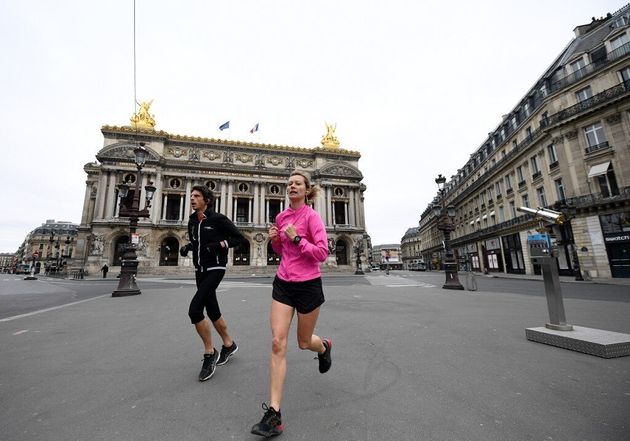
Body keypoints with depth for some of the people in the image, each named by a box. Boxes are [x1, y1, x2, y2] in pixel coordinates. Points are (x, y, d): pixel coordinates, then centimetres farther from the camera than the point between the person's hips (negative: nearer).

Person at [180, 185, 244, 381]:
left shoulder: (218, 219, -10)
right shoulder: (192, 221, 10)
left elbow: (239, 238, -8)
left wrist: (220, 244, -20)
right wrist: (187, 247, 5)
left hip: (215, 269, -7)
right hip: (200, 270, 8)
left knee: (195, 309, -17)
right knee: (212, 311, 13)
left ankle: (210, 353, 3)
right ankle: (229, 344, 34)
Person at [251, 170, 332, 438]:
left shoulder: (311, 216, -10)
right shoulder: (281, 217, 7)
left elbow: (322, 253, -15)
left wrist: (297, 238, -22)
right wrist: (274, 240, -1)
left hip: (308, 285, -4)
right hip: (283, 283, 5)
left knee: (304, 342, 15)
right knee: (278, 343, -5)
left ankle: (325, 347, 52)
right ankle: (274, 414, 6)